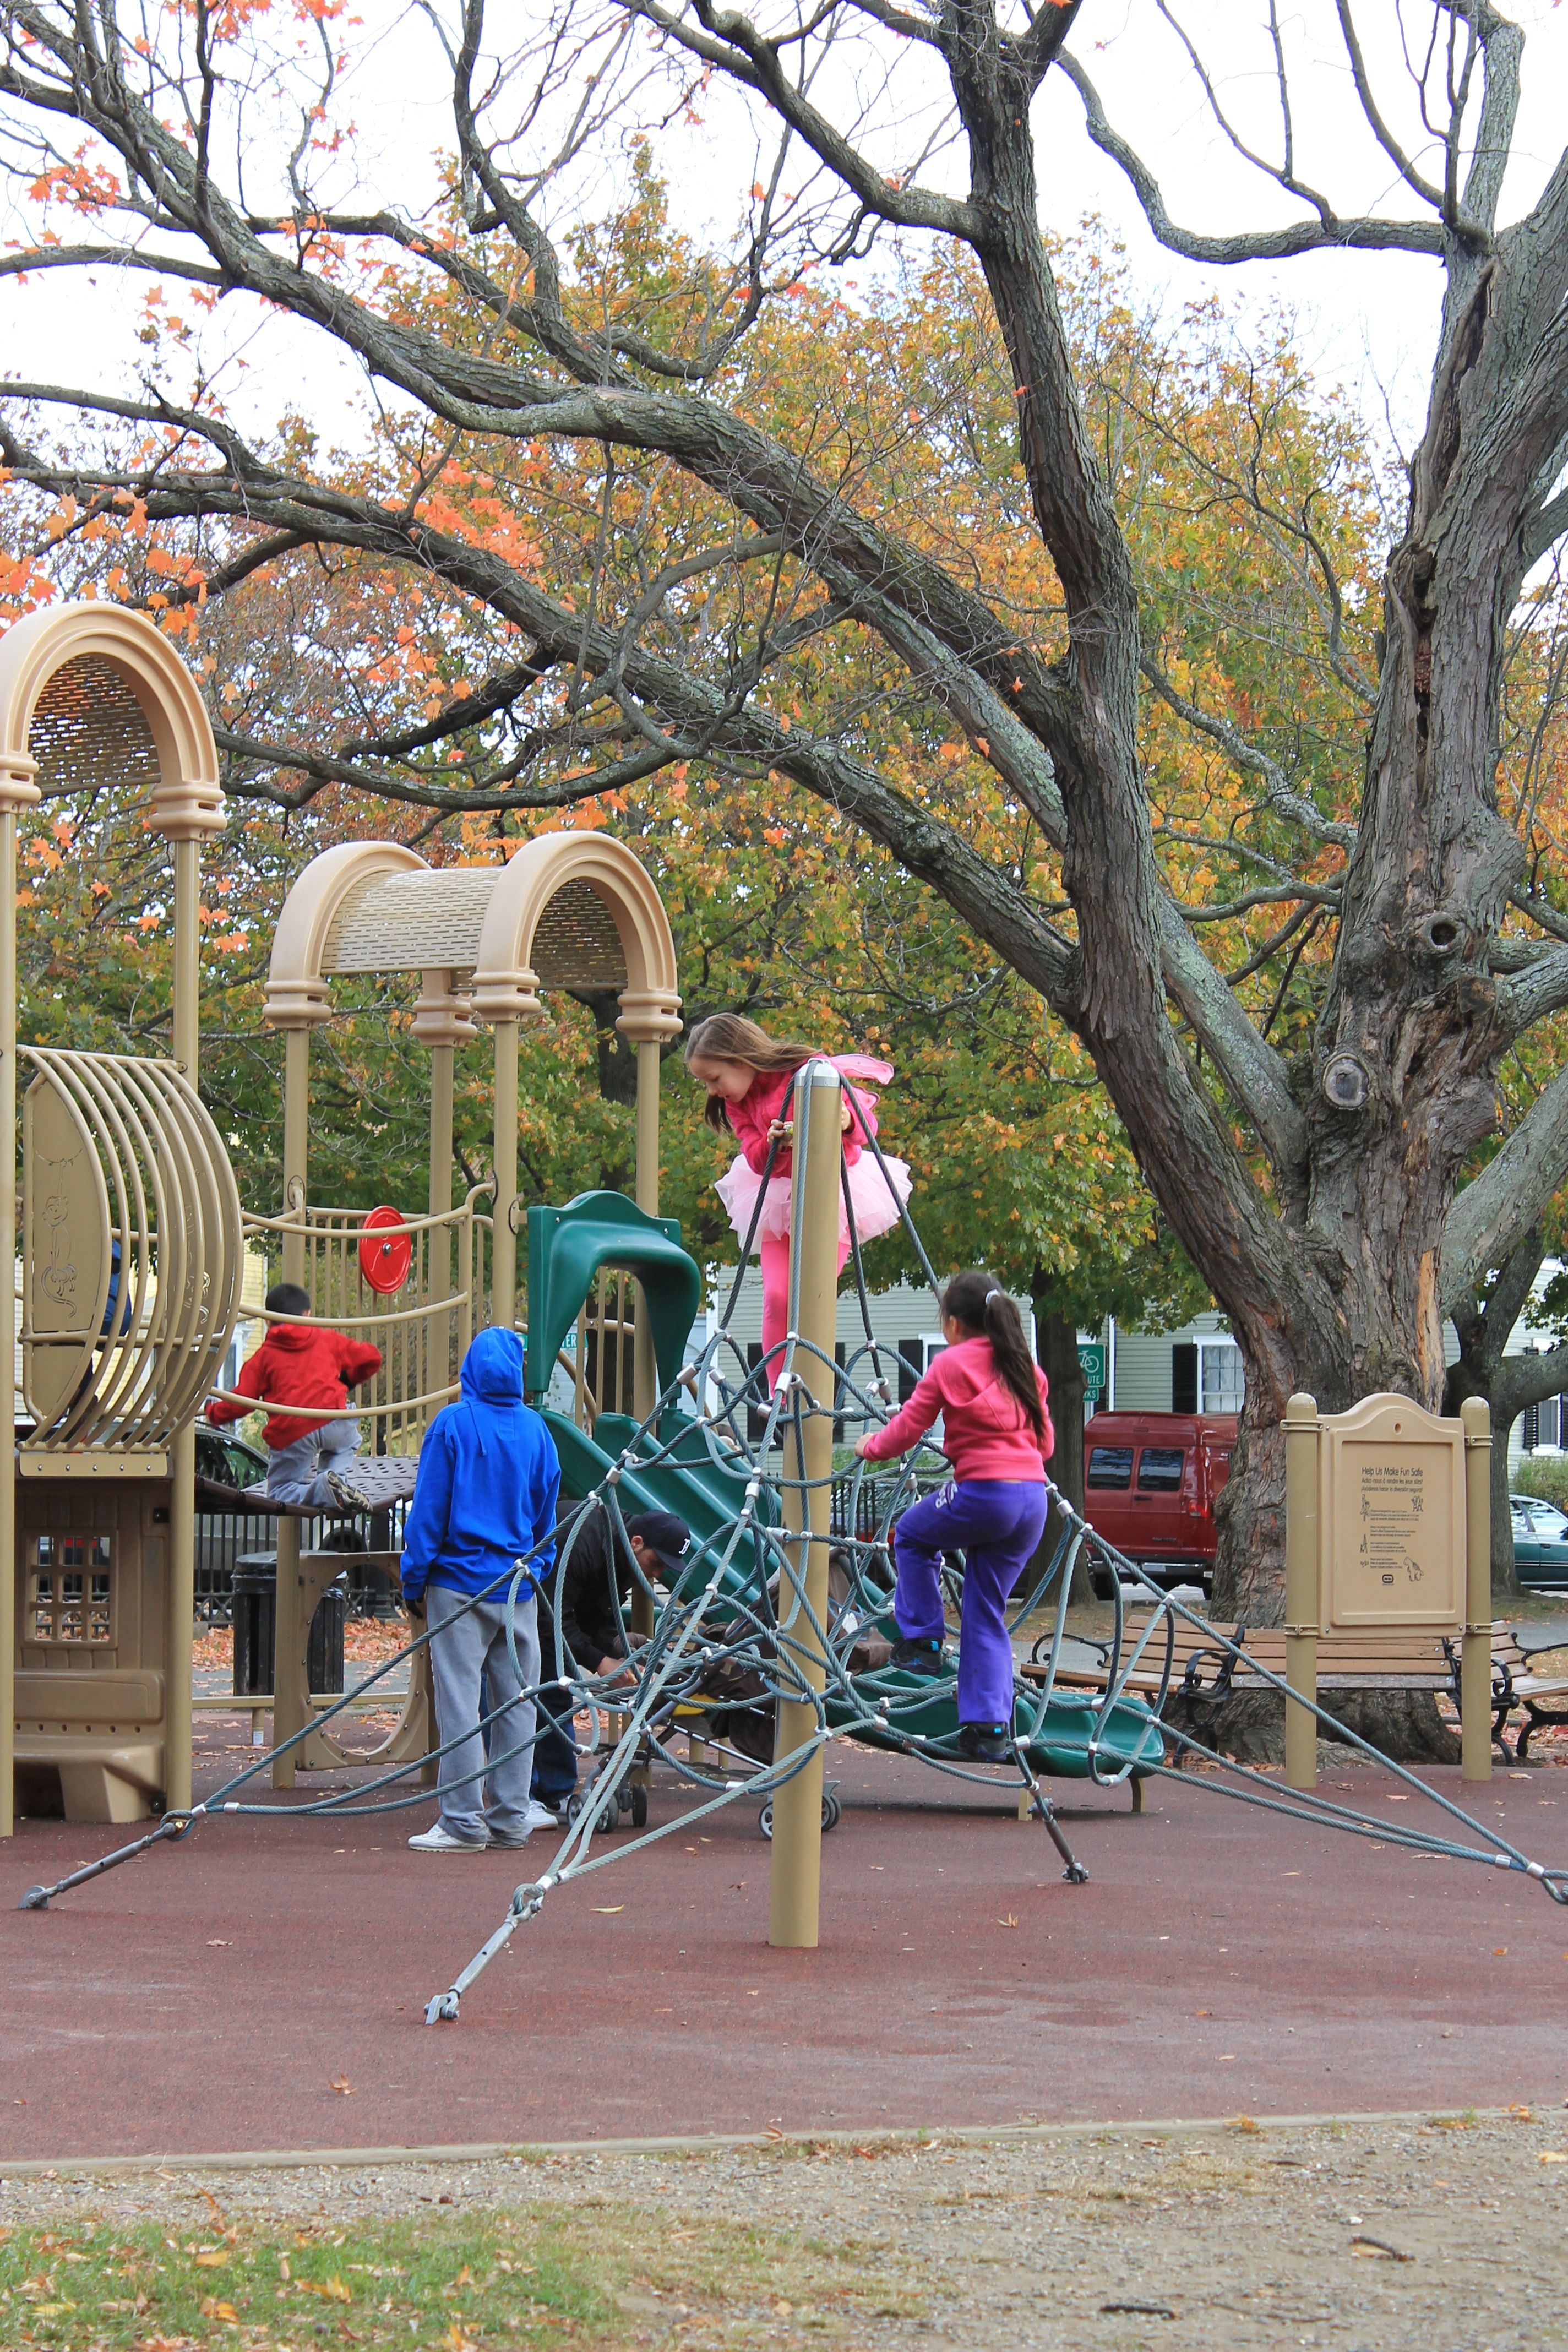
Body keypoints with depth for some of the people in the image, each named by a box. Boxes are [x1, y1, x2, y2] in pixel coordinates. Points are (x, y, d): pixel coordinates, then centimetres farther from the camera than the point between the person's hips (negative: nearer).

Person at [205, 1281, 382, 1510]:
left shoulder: (263, 1357, 16)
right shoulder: (328, 1340, 19)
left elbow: (240, 1402, 10)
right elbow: (371, 1358, 17)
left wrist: (214, 1411, 31)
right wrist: (347, 1380, 38)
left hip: (290, 1435, -2)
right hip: (332, 1421, 2)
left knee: (278, 1493, 13)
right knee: (348, 1443, 36)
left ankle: (323, 1491, -20)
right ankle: (336, 1476, 1)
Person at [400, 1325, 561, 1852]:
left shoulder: (453, 1424, -7)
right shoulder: (535, 1429, 4)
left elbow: (429, 1508, -5)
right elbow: (547, 1511, 12)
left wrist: (414, 1580, 1)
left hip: (459, 1581, -4)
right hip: (519, 1587, 4)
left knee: (460, 1703, -3)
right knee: (515, 1703, 9)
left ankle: (463, 1823, -4)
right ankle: (510, 1818, 11)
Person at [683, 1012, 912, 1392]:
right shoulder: (737, 1103, 1)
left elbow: (866, 1122, -18)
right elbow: (756, 1159, -9)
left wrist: (846, 1120, -42)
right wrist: (774, 1144, -32)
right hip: (777, 1197, 4)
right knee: (776, 1297, -9)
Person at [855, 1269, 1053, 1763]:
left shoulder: (951, 1364, -1)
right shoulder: (1026, 1367, 16)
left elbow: (905, 1431, 2)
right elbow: (1045, 1444, 21)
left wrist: (869, 1446, 21)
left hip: (983, 1494, -6)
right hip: (1033, 1500, 6)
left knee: (912, 1535, 25)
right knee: (987, 1614, 12)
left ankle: (922, 1643, 20)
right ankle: (989, 1726, 4)